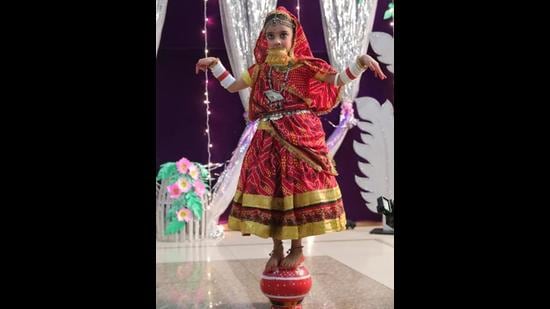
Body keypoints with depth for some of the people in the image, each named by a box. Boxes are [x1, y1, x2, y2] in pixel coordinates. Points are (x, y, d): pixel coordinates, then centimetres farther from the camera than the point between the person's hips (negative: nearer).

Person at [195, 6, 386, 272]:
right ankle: (277, 249, 19)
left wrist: (360, 62, -17)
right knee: (268, 190, 4)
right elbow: (232, 86, 23)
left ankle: (297, 249, 16)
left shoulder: (304, 66, 0)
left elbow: (338, 80, -3)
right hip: (269, 140, 4)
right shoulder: (260, 70, 11)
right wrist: (215, 64, 18)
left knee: (298, 188, -1)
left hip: (300, 136, -4)